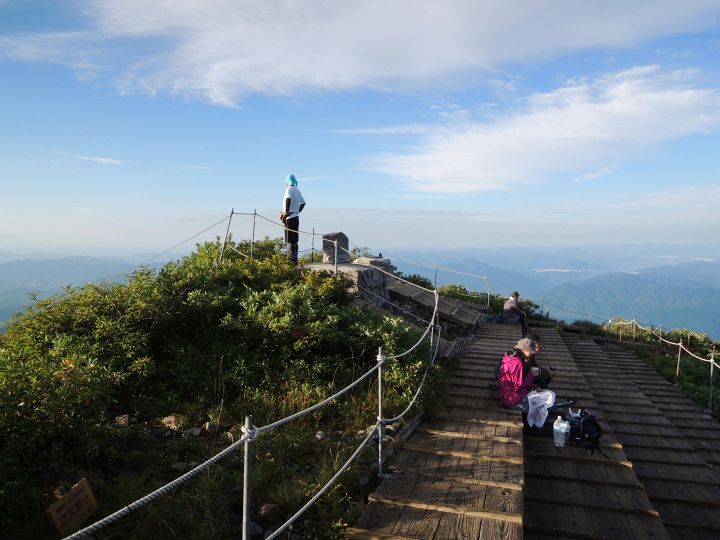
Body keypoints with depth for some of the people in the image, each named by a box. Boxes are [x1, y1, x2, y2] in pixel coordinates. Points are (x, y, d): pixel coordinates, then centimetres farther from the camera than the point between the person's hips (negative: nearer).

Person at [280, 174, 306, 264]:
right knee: (294, 240, 13)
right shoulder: (297, 190, 14)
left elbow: (288, 199, -30)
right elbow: (303, 203, 23)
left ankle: (292, 260, -5)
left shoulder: (289, 189, -10)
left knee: (290, 241, -5)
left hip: (290, 218, -8)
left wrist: (286, 212, -22)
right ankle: (295, 259, 17)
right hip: (296, 217, 8)